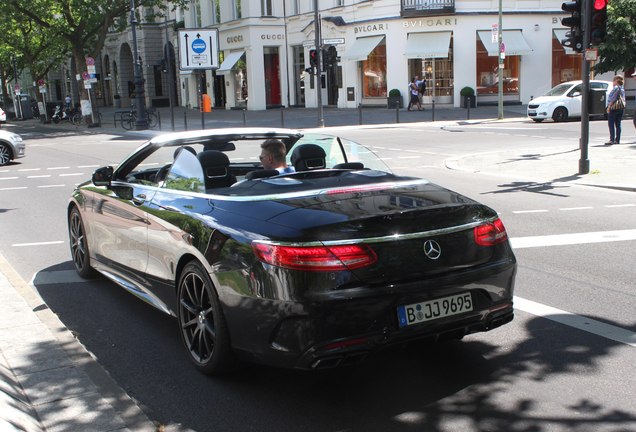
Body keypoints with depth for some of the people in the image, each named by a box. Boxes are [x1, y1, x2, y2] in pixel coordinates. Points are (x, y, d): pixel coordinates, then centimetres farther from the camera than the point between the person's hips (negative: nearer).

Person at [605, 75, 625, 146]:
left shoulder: (616, 88, -12)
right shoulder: (622, 89, 15)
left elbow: (613, 99, -17)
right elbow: (623, 99, 17)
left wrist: (609, 107, -15)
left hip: (614, 107, -9)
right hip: (621, 108, 9)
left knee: (611, 124, -6)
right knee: (618, 124, 9)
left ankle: (612, 140, -11)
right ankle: (617, 140, 10)